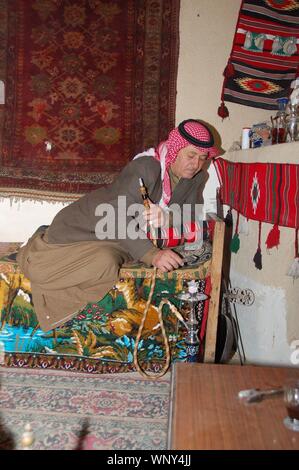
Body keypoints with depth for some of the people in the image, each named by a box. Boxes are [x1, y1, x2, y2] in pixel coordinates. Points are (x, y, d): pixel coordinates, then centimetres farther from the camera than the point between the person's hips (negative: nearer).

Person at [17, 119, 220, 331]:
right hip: (91, 224, -4)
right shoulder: (145, 166, -25)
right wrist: (151, 254, -44)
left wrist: (167, 217, -32)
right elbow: (119, 217, -32)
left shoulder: (196, 178, -3)